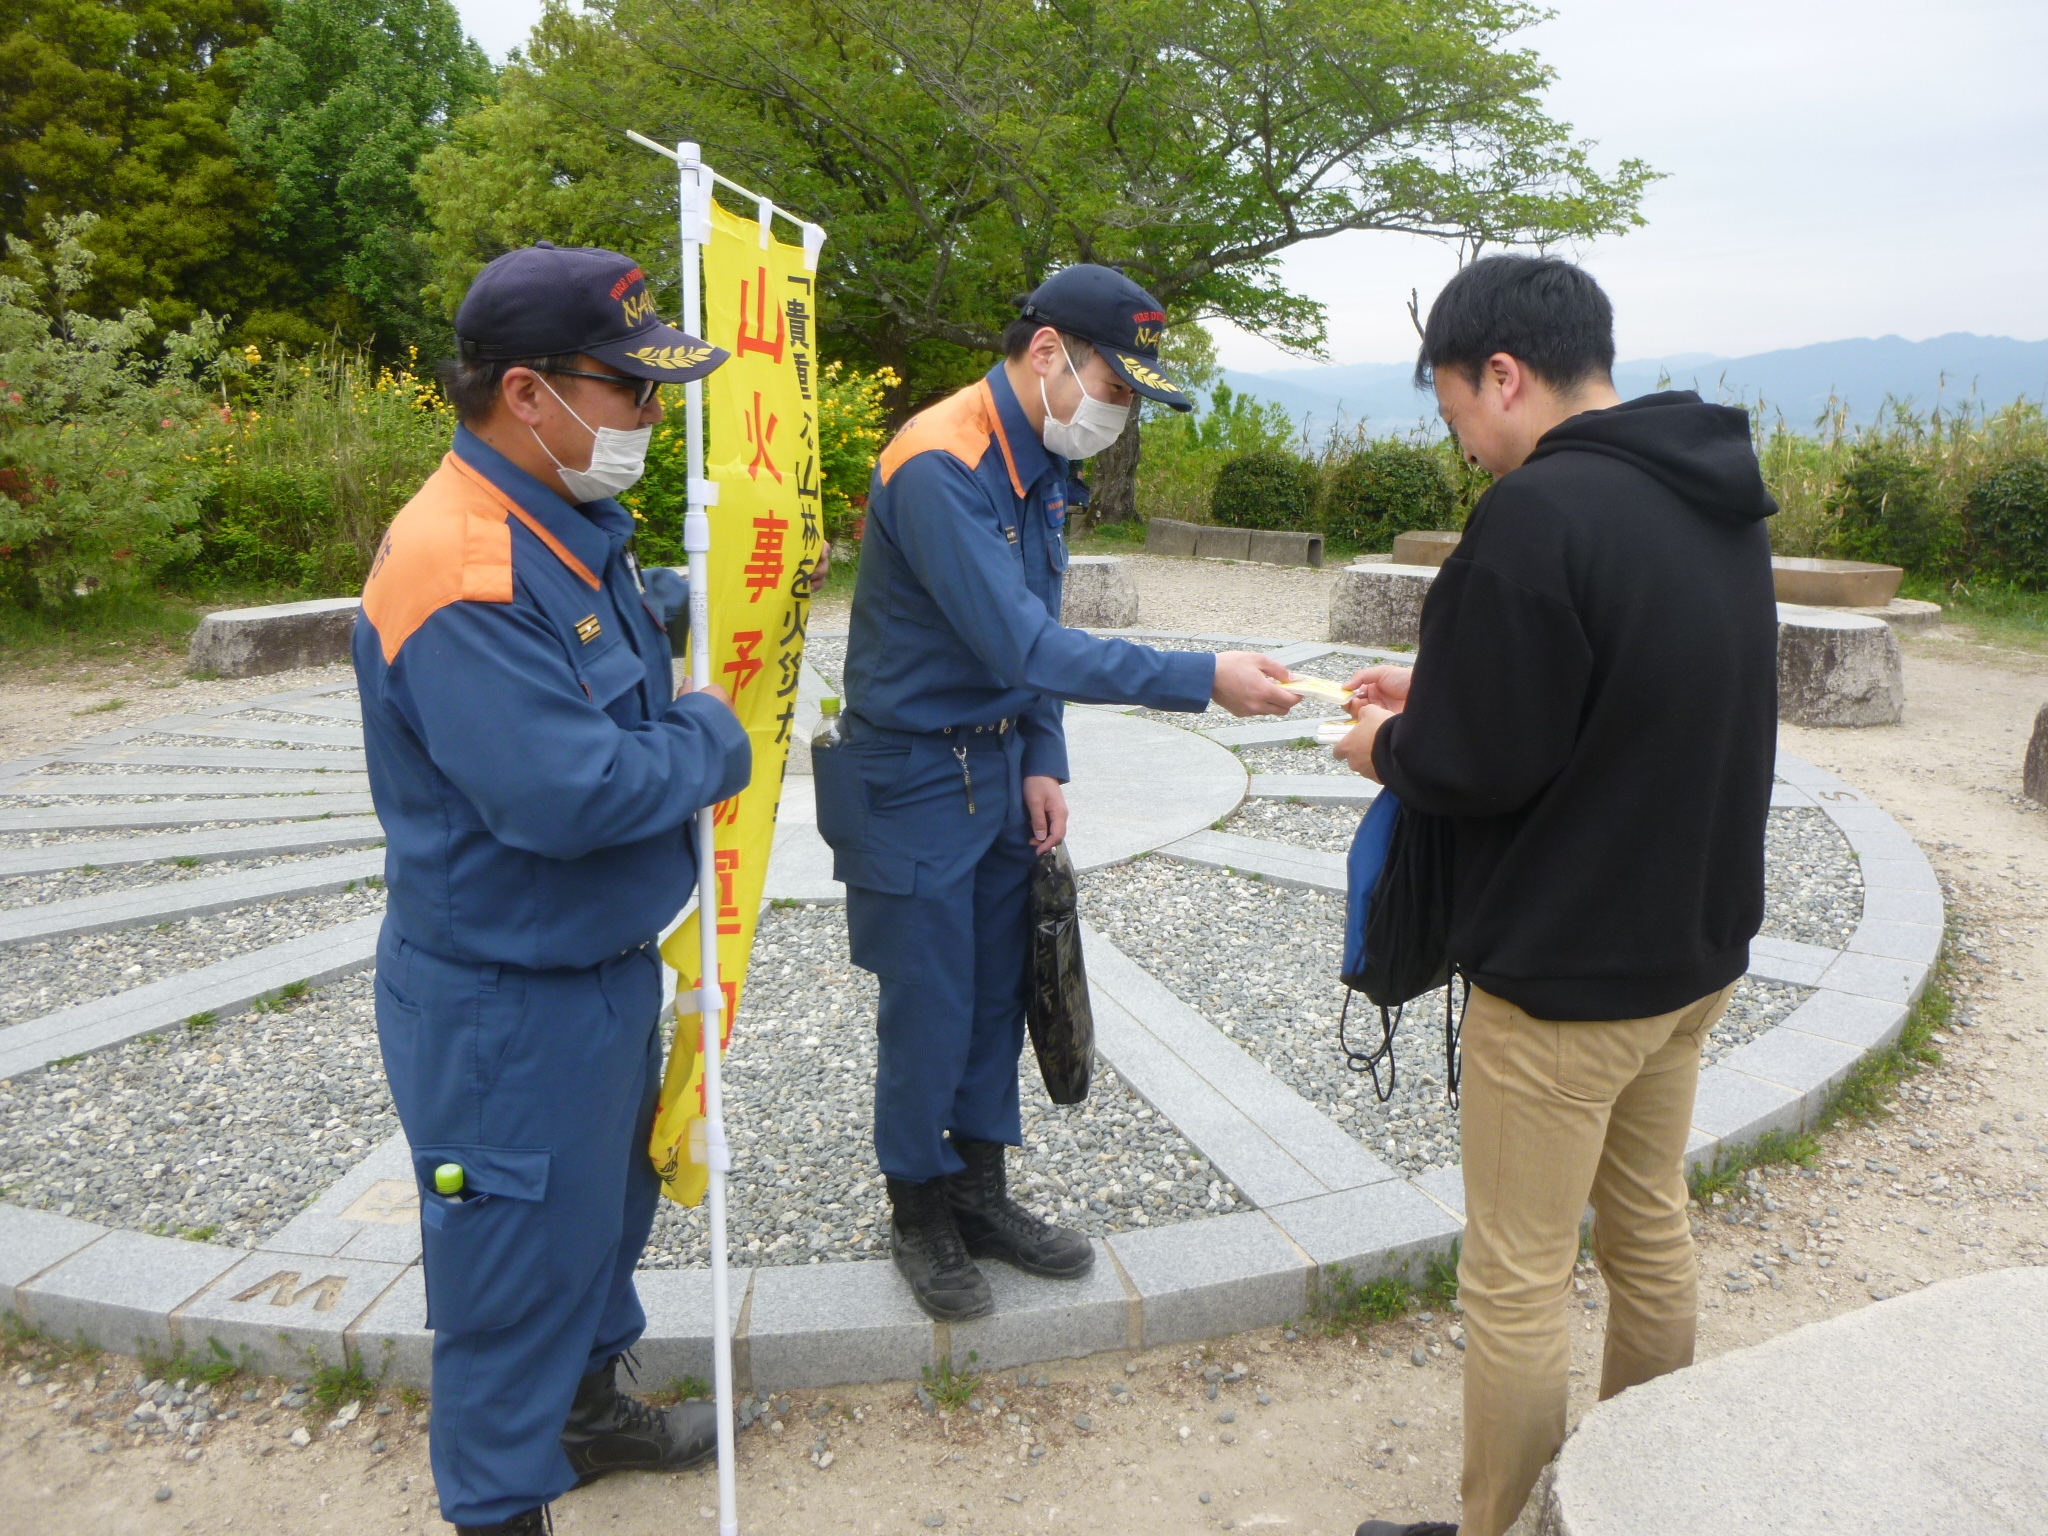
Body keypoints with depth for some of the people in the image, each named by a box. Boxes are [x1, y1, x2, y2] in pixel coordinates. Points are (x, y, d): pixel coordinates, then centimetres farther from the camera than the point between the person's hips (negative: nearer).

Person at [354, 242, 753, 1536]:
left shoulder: (572, 528, 5)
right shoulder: (462, 571, -28)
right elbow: (567, 793, -34)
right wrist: (711, 740, -17)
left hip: (607, 964, 10)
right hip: (510, 1004, -10)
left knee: (609, 1202, 27)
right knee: (523, 1253, 8)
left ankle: (587, 1406, 50)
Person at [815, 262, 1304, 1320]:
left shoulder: (1039, 462, 6)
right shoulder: (941, 467, -24)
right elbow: (1023, 646, -30)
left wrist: (1043, 763, 4)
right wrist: (1203, 679, -30)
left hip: (998, 768, 8)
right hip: (915, 784, -8)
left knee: (996, 992, 15)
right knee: (929, 1011, 4)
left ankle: (979, 1191, 31)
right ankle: (918, 1213, 24)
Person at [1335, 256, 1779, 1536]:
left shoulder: (1541, 510, -23)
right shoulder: (1721, 502, 6)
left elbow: (1476, 766, -22)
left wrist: (1388, 746, -1)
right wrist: (1441, 697, 9)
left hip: (1563, 973, -9)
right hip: (1697, 948, 9)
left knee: (1518, 1283, 6)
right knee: (1650, 1231, 23)